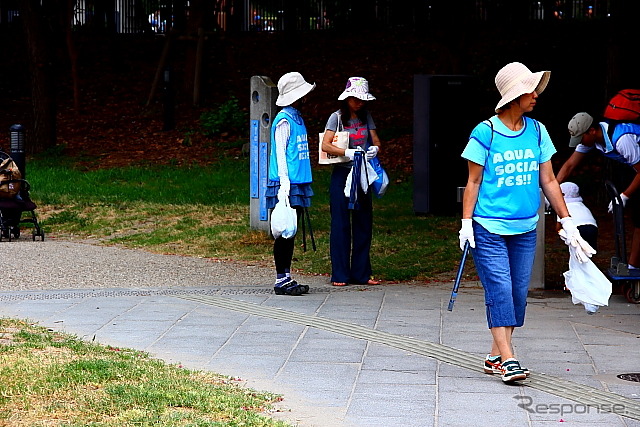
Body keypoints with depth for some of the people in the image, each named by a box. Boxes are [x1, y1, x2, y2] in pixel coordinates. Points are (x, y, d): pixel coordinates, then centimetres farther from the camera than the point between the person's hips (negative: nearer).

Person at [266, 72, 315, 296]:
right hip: (287, 185, -9)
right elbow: (280, 153, -14)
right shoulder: (284, 120, -10)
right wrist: (284, 184, -20)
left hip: (298, 185, 9)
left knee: (291, 232, 10)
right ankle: (281, 280, -2)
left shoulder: (297, 118, 17)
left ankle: (287, 278, 14)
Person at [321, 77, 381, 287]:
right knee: (341, 224, -3)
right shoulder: (337, 117, -4)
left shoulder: (366, 117, 10)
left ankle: (361, 273, 12)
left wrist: (374, 149, -13)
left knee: (363, 224, 5)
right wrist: (348, 152, -25)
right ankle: (340, 275, 1)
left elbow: (376, 141, 11)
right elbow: (326, 146, -12)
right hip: (342, 174, -5)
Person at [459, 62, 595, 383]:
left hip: (525, 229, 5)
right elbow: (473, 182, -2)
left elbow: (548, 181, 12)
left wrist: (567, 222, 10)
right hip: (488, 227, -5)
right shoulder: (485, 132, -6)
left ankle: (495, 356, 12)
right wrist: (466, 222, -7)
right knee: (499, 290, -10)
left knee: (518, 292, 4)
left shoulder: (537, 131, 7)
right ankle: (507, 359, -12)